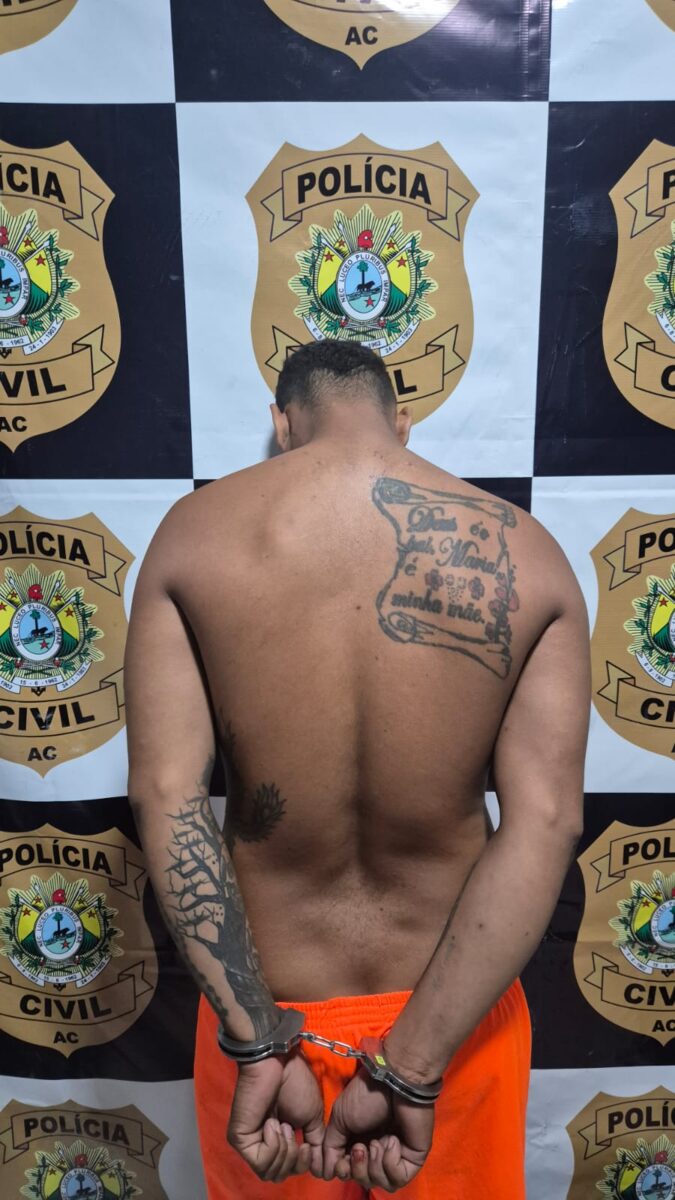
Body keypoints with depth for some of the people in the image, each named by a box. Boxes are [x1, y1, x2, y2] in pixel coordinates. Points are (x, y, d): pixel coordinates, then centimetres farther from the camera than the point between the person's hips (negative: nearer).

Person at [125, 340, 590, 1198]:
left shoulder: (193, 533, -12)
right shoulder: (528, 554, -10)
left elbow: (165, 795, -19)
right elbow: (546, 821, -18)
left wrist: (260, 1049, -17)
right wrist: (407, 1070, -18)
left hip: (268, 1008, 0)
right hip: (451, 1022, 1)